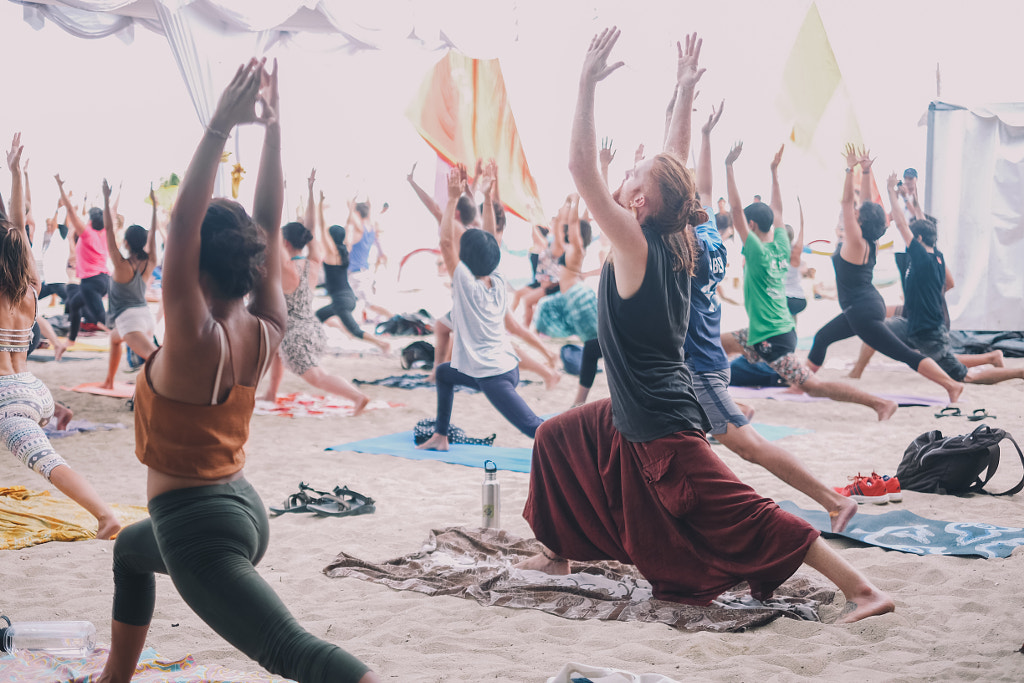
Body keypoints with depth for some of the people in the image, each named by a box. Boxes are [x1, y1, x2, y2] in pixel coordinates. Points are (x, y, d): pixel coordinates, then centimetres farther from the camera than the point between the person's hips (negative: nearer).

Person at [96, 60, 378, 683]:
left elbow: (182, 223, -30)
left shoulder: (195, 341, -22)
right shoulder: (266, 332, -3)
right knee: (130, 551, 38)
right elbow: (270, 223, 0)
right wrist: (273, 127, -1)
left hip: (195, 526, -10)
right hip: (242, 506, 10)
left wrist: (221, 126, -31)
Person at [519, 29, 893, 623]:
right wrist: (686, 90, 14)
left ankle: (862, 589, -9)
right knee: (556, 438, 24)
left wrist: (589, 83, -24)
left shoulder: (636, 244, -21)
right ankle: (558, 552, 37)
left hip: (664, 429, -10)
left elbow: (581, 168, -26)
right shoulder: (673, 240, 0)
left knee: (743, 516, -9)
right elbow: (677, 162, 13)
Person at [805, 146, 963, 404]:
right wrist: (865, 171, 11)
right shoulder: (866, 242, 6)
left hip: (864, 312, -10)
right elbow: (866, 201, 13)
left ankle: (952, 385, -12)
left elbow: (847, 201, -19)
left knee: (905, 355, -10)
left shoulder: (856, 242, -16)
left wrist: (851, 170, -17)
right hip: (863, 308, 10)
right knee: (822, 337, 20)